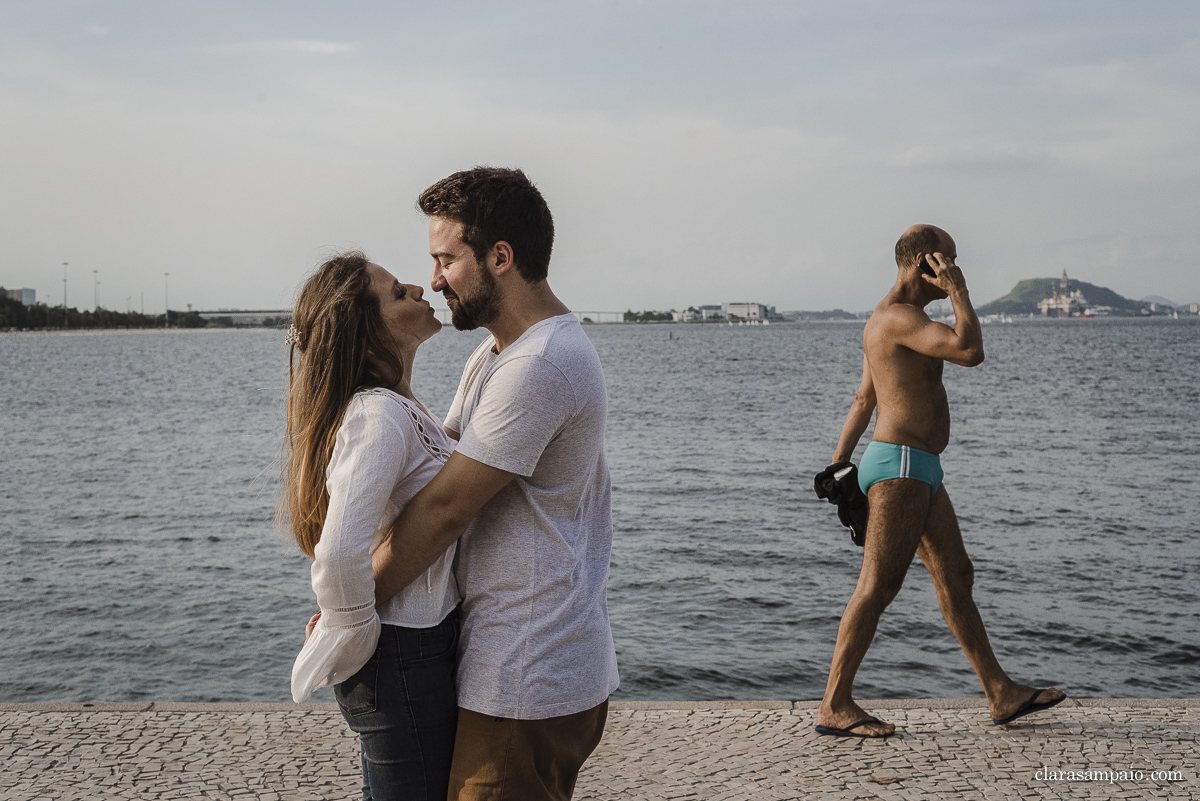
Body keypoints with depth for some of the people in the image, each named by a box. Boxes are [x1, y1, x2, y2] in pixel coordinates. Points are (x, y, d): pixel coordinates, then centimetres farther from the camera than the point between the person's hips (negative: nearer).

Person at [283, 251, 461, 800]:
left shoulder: (392, 407, 8)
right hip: (405, 654, -10)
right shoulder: (380, 416, -25)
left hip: (417, 646, 10)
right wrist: (356, 639, -19)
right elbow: (339, 555, -37)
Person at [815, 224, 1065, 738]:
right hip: (901, 465, -11)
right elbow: (970, 351, -26)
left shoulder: (889, 321, 20)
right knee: (878, 587, -8)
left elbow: (863, 398, 22)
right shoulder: (899, 316, -14)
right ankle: (834, 705, -2)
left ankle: (1001, 694, 19)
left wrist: (840, 461, 21)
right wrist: (958, 292, -12)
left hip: (917, 470, 11)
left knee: (956, 578, 12)